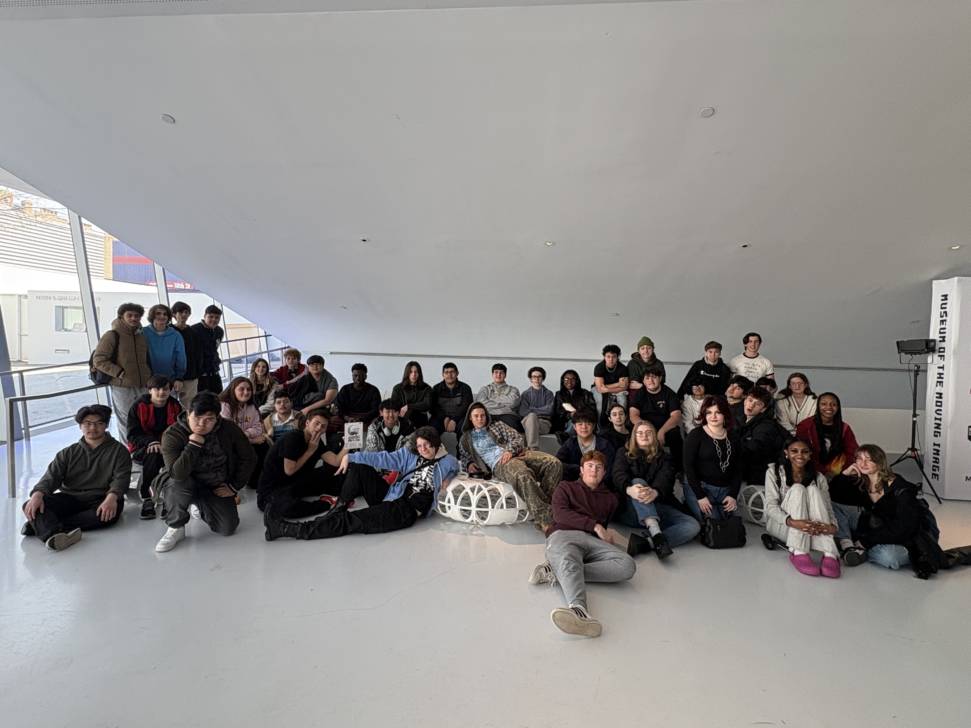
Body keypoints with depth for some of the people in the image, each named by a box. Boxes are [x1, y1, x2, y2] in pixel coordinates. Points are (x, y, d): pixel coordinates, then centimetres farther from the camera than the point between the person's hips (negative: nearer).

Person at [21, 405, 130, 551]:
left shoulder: (118, 450, 8)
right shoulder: (69, 453, 19)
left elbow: (121, 478, -6)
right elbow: (51, 476, 4)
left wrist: (112, 497, -28)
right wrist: (37, 494, -19)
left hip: (100, 500, -3)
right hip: (69, 498, 4)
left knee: (111, 512, -37)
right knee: (31, 507, -23)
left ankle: (41, 525, -32)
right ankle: (54, 534, -50)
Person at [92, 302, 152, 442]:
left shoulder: (141, 336, 13)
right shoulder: (112, 336, -5)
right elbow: (98, 360, -10)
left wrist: (150, 376, 13)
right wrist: (120, 373, -16)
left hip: (143, 387, 6)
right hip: (122, 387, -6)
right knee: (126, 424, -1)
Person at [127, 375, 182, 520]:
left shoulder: (175, 405, 1)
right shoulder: (139, 406, -7)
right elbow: (133, 434, -9)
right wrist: (151, 442, -27)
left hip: (167, 447, 2)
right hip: (142, 449, -2)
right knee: (153, 455, -36)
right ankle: (146, 497, -24)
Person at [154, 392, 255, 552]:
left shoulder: (229, 429, -14)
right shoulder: (172, 435, -21)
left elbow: (249, 458, -3)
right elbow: (177, 473, -34)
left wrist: (234, 486, -5)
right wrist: (194, 444, -35)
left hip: (217, 488, 3)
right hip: (184, 485, -2)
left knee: (228, 529, -8)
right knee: (179, 483, -38)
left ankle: (202, 509, 26)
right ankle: (175, 528, -11)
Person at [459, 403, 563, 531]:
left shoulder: (497, 425, 26)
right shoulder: (465, 438, 26)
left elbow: (517, 437, 14)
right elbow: (463, 457, 25)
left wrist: (510, 450, -7)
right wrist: (469, 464, 0)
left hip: (517, 453, 4)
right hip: (498, 463, -3)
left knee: (554, 463, -25)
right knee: (523, 475, -41)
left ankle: (544, 503, -25)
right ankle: (545, 520, -43)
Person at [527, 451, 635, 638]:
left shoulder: (610, 498, 35)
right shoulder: (566, 487, 25)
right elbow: (560, 514, 6)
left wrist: (607, 533, 5)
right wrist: (595, 525, -1)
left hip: (593, 540, 3)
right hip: (563, 534, -3)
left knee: (627, 565, -30)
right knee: (568, 562, -39)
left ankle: (555, 573, -38)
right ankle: (578, 610, -66)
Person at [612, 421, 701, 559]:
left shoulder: (664, 458, 16)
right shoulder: (624, 454, 13)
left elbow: (666, 479, -6)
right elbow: (617, 475, -8)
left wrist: (655, 492, -32)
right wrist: (629, 489, -33)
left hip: (657, 506, 2)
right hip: (629, 510, -2)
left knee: (693, 525, -20)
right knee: (638, 481, -29)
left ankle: (643, 543, -41)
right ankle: (656, 533, -50)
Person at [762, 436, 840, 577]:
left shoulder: (818, 477, 4)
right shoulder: (774, 472, -5)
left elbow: (828, 507, -7)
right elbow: (771, 506, -15)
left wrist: (832, 526, -31)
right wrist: (792, 522, -35)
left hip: (810, 531, 2)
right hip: (780, 525, -2)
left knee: (813, 490, -23)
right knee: (797, 489, -25)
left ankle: (829, 554, -39)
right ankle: (798, 552, -40)